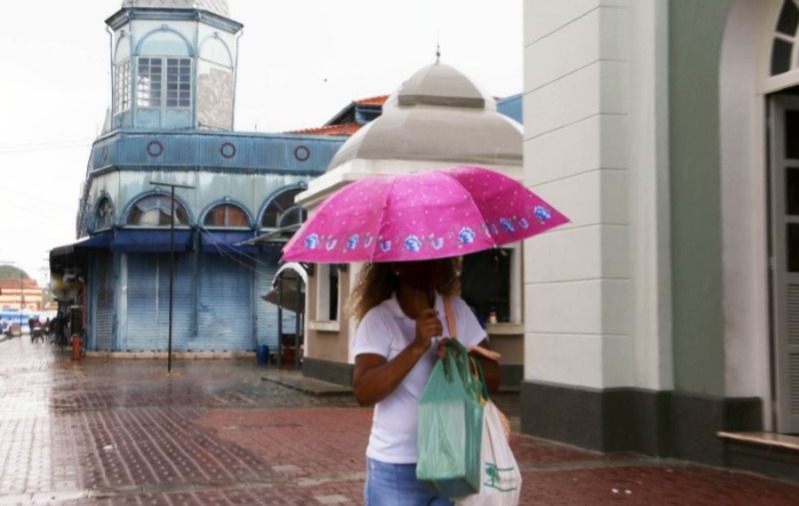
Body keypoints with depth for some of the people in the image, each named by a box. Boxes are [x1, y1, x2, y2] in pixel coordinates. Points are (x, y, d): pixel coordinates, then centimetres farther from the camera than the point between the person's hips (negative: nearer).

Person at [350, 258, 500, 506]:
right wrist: (417, 347, -28)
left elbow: (492, 378, 1)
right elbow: (363, 392, -20)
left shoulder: (458, 310, 3)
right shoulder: (379, 319, -9)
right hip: (397, 469, -3)